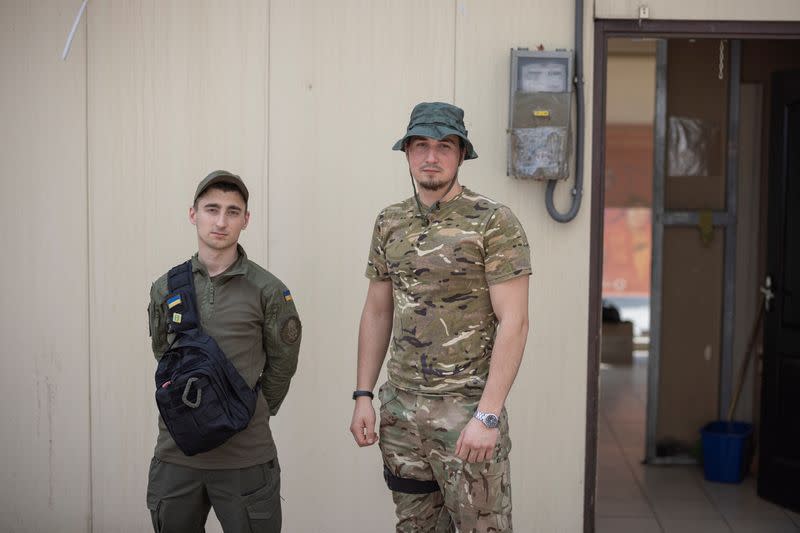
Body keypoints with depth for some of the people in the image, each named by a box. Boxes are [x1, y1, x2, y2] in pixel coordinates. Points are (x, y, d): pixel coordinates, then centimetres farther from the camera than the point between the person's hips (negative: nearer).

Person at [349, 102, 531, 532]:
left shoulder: (493, 222, -8)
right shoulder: (389, 223, 9)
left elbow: (513, 322, -12)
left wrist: (488, 415, -18)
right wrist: (363, 395, 7)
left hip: (466, 407, -5)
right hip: (400, 408, 5)